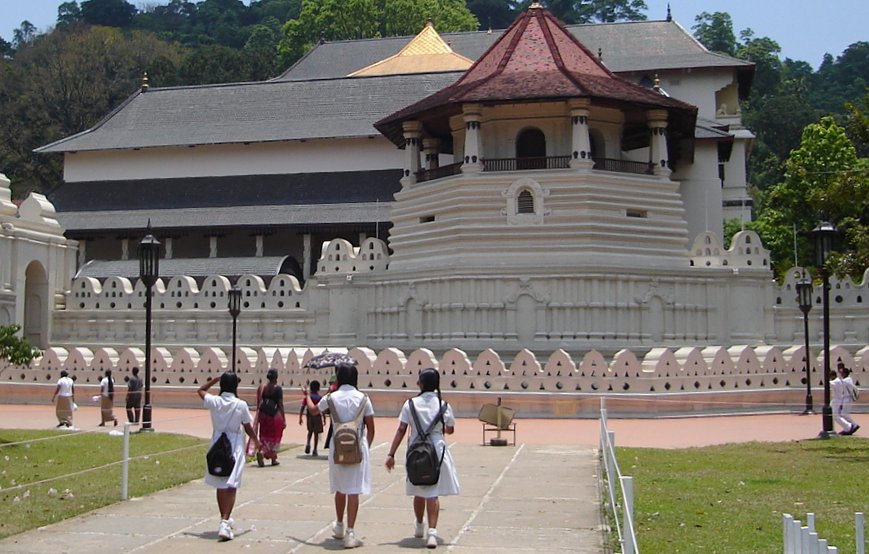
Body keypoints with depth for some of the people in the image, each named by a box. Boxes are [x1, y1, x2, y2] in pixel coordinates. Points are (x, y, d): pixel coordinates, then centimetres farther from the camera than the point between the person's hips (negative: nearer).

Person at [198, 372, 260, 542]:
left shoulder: (214, 401, -5)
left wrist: (215, 379, 17)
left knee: (220, 485, 18)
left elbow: (201, 390, 16)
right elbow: (248, 428, -1)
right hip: (235, 445, -3)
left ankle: (224, 519, 33)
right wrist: (256, 441, 15)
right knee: (231, 486, -4)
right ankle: (225, 522, -18)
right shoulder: (241, 405, -11)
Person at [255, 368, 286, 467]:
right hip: (275, 415, -4)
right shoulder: (277, 388, -9)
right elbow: (280, 405, -9)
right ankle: (273, 459, 13)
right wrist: (284, 419, -4)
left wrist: (258, 416, 17)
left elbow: (258, 403, 7)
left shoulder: (261, 387, 4)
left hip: (263, 414, 4)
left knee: (264, 436, 13)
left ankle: (261, 452, -14)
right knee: (275, 437, 10)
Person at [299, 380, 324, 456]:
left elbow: (302, 407, -7)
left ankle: (308, 442, -7)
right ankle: (315, 450, 6)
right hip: (317, 416, -2)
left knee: (310, 431, 20)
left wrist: (300, 418, -4)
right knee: (316, 433, 7)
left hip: (309, 416, 2)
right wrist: (324, 418, -1)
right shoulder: (320, 398, -6)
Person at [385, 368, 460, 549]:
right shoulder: (444, 405, -3)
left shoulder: (411, 404, -4)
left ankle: (419, 527, 37)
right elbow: (450, 430, 10)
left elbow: (401, 430, -6)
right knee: (433, 493, -1)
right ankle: (432, 532, -13)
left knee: (418, 493, 19)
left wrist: (391, 454, -3)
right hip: (437, 451, -1)